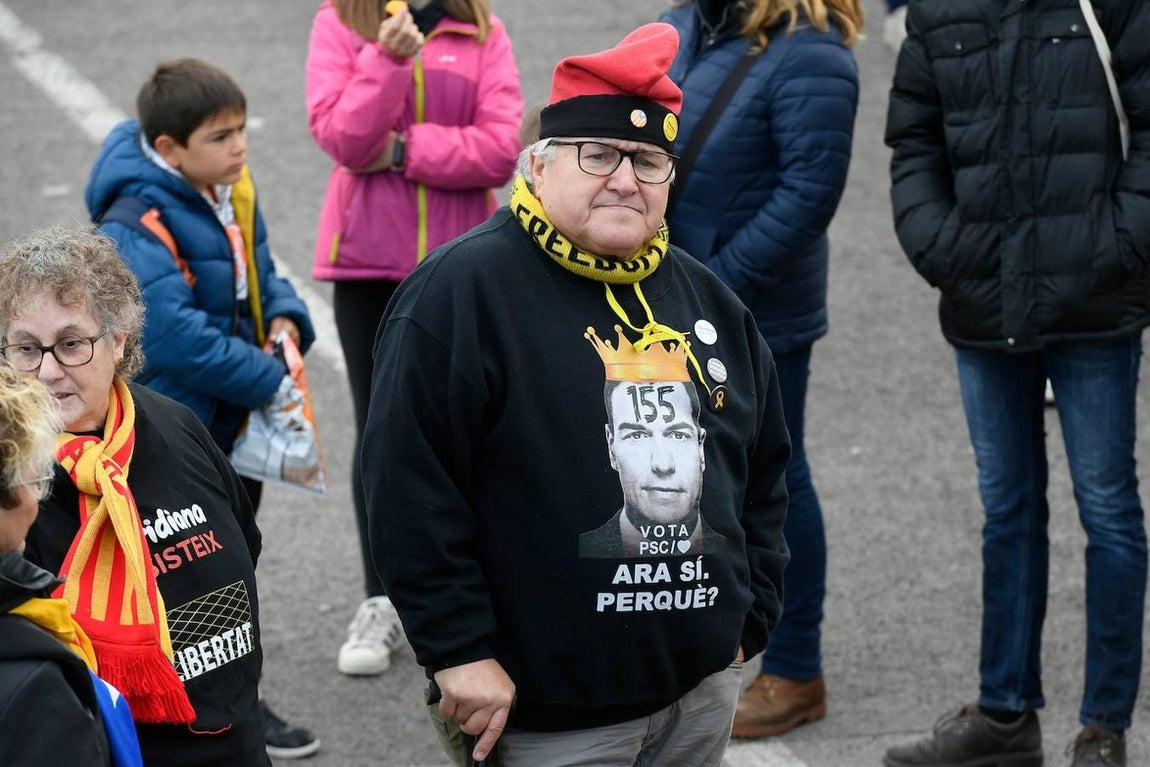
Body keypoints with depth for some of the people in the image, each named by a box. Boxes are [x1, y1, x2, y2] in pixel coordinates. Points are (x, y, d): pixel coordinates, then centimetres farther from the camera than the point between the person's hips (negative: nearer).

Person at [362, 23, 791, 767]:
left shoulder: (706, 299, 11)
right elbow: (411, 487, -16)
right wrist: (459, 650, -17)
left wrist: (749, 619, 12)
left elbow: (763, 475, 19)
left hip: (702, 692, 7)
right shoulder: (461, 290, -12)